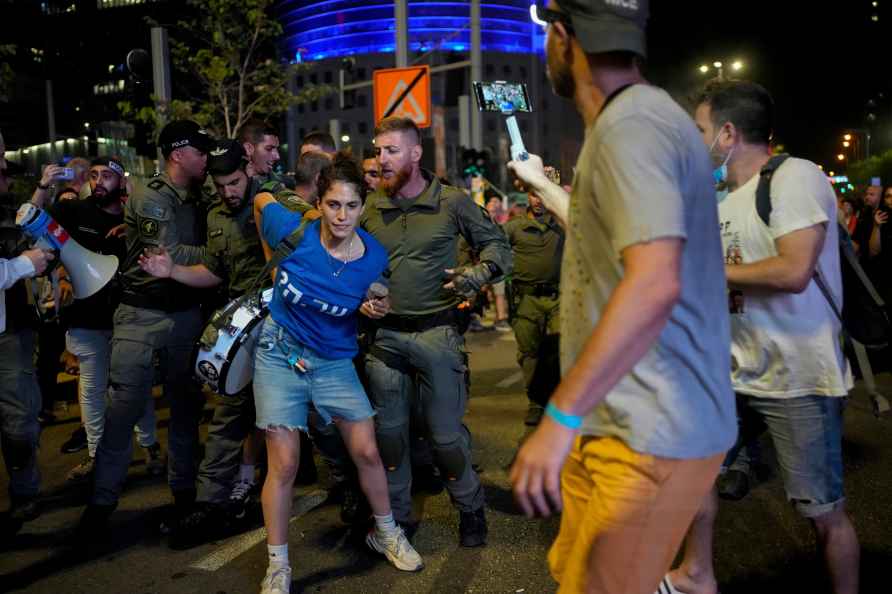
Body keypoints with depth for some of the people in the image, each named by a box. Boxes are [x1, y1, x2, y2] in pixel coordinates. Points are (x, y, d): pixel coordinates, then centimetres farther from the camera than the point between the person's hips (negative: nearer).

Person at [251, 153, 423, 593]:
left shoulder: (375, 256, -13)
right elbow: (261, 200, 2)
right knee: (284, 465, -2)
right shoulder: (295, 233, -19)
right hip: (280, 354, -2)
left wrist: (375, 309, -18)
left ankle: (386, 532, 30)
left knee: (367, 453, 5)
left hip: (334, 362, 2)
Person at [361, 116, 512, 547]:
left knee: (446, 434, 2)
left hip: (437, 332, -3)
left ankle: (470, 509, 27)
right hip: (385, 335, 3)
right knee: (389, 431, 12)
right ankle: (396, 515, 31)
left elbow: (497, 243, 5)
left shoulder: (451, 202, -2)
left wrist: (480, 272, -14)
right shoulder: (370, 208, 5)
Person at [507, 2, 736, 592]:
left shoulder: (630, 124, -18)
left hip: (652, 434, -10)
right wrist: (540, 182, 41)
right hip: (628, 422, 10)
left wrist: (559, 417, -30)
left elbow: (655, 283, -31)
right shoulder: (637, 118, 16)